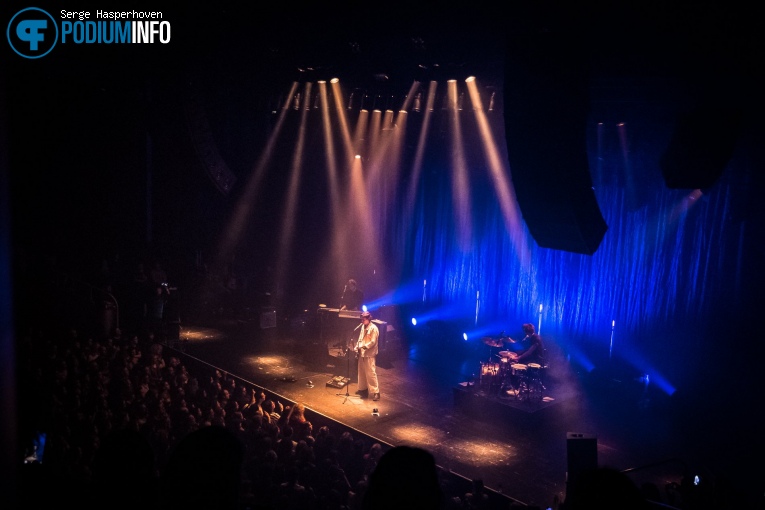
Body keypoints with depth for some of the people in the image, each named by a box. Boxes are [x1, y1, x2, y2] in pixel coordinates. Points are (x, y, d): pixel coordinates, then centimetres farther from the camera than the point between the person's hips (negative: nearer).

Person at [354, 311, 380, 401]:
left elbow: (373, 342, -17)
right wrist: (357, 347, 3)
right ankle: (363, 389, 30)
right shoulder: (363, 327, 11)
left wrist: (365, 346, -27)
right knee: (362, 372, 17)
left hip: (369, 354, -8)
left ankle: (376, 392, -5)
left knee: (371, 373, -8)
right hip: (361, 353, 8)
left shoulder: (373, 328, -14)